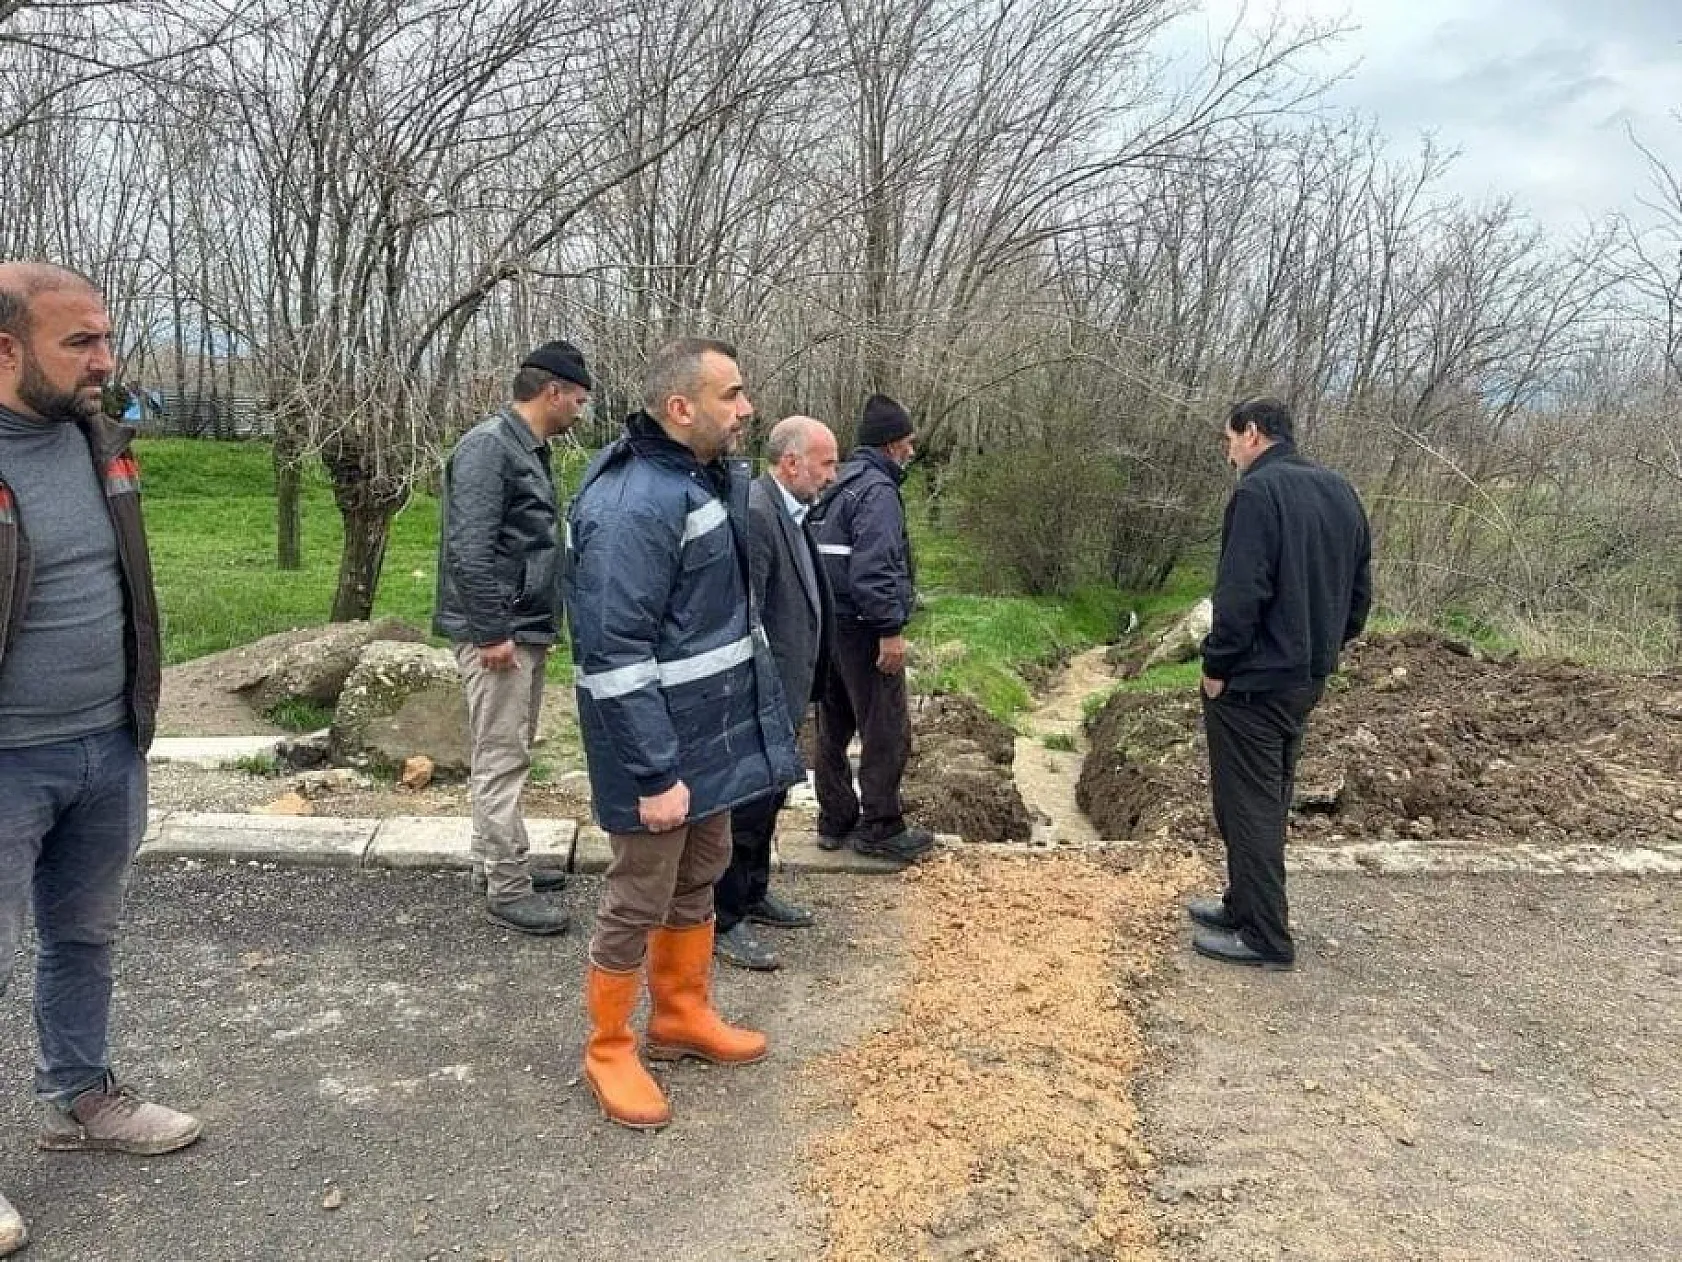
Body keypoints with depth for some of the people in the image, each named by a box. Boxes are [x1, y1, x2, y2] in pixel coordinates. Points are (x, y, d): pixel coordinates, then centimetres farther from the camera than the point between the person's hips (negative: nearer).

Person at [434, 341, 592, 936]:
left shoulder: (531, 450, 16)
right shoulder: (487, 446, -15)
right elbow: (469, 548, -22)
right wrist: (491, 632, -22)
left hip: (525, 629, 10)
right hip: (499, 632, -10)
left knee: (506, 753, 17)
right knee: (501, 759, -5)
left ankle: (493, 863, 29)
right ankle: (508, 889, 2)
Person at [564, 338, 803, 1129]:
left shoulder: (714, 477, 6)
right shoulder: (633, 508, -25)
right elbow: (614, 655, -26)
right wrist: (656, 773, -24)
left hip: (713, 730, 9)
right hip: (658, 742, -9)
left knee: (698, 878, 22)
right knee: (639, 901, 6)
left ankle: (683, 1016, 41)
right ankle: (608, 1052, 26)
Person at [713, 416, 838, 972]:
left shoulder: (789, 512, 10)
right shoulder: (753, 513, -22)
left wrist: (795, 687, 18)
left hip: (781, 693, 10)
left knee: (767, 799, 22)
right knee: (746, 805, 1)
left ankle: (753, 893, 38)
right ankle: (723, 921, 16)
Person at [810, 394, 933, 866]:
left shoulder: (838, 484, 15)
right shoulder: (877, 490, -15)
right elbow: (874, 567, -24)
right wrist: (891, 628, -21)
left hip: (827, 626, 10)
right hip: (863, 630, -10)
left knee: (834, 727, 14)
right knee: (886, 732, -1)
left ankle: (835, 820, 23)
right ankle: (880, 827, 6)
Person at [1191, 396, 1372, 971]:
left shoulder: (1259, 491, -17)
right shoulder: (1341, 491, 11)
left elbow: (1241, 593, -23)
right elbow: (1359, 590, 14)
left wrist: (1216, 666, -13)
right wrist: (1325, 648, 17)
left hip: (1254, 681, -9)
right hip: (1309, 679, 9)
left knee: (1249, 805, 0)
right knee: (1271, 799, 19)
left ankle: (1265, 937, 6)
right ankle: (1245, 906, 31)